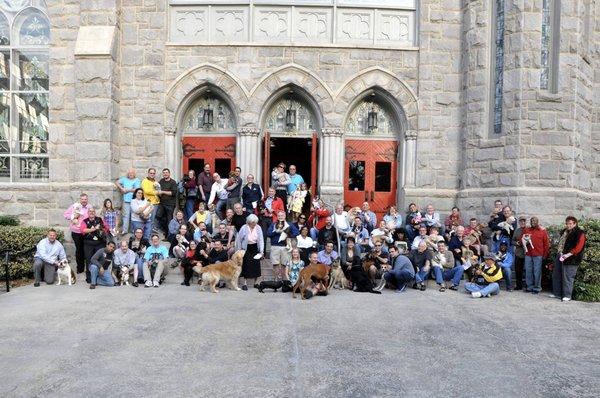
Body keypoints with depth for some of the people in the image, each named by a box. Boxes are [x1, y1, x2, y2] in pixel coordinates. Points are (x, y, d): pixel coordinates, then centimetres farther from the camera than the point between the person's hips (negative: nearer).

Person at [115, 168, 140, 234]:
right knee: (126, 215, 1)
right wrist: (122, 188, 1)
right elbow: (116, 182, 15)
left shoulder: (137, 180, 2)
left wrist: (127, 190, -5)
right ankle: (125, 230, 4)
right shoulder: (124, 179, 15)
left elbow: (137, 189, -9)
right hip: (126, 200, 3)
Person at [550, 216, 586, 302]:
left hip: (570, 259, -8)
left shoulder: (579, 233, -8)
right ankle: (557, 293, 21)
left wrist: (568, 254, -23)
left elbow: (578, 247, -16)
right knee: (556, 275, 11)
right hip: (560, 256, 8)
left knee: (567, 278, -4)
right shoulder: (564, 232, 15)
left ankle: (567, 296, 6)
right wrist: (559, 252, 10)